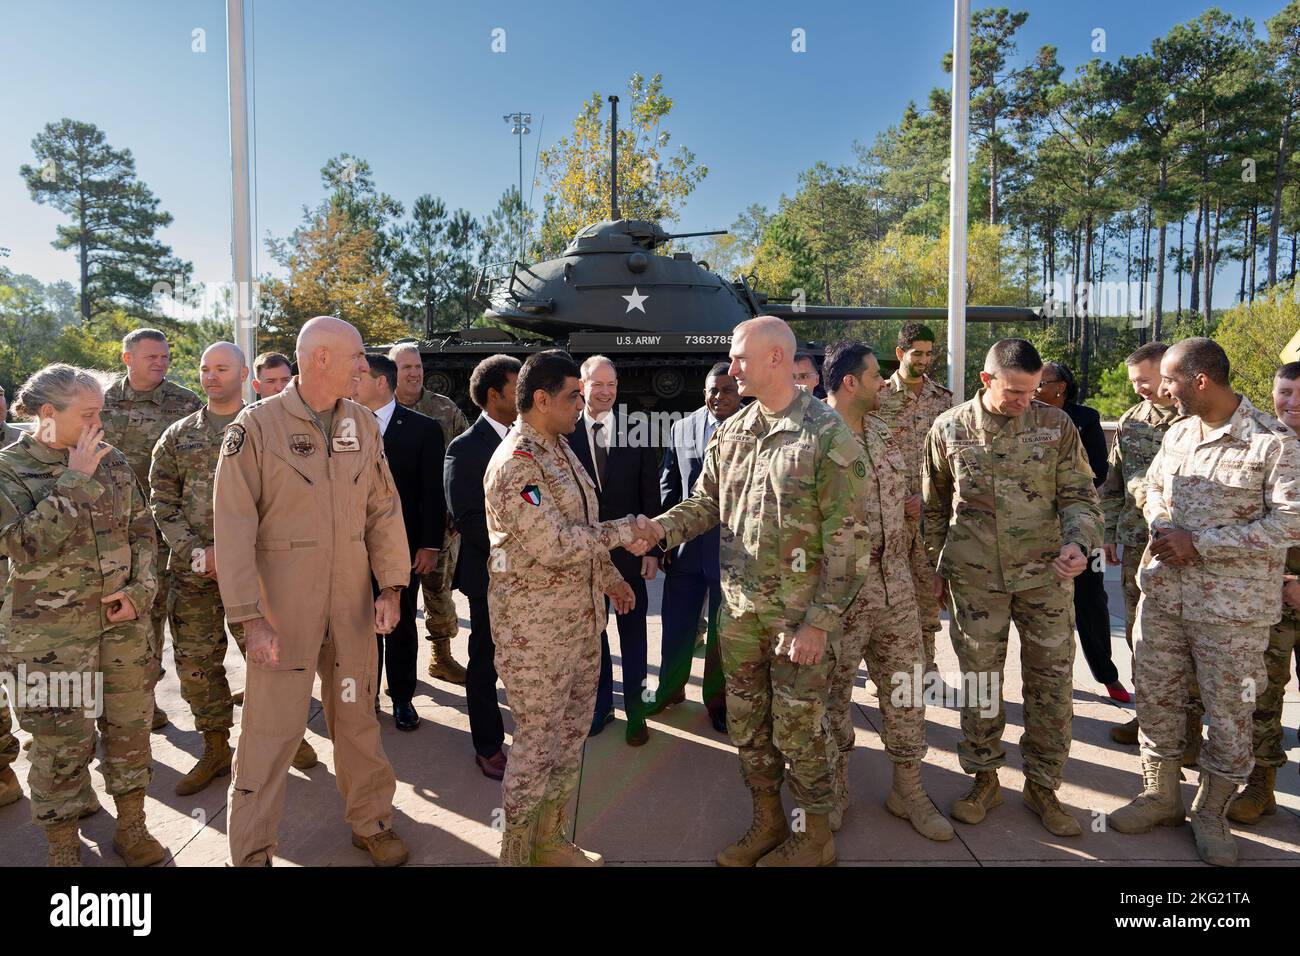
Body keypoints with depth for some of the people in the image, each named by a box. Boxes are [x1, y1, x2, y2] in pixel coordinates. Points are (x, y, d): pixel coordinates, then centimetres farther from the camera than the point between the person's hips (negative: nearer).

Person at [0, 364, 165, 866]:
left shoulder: (112, 461, 4)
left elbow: (143, 530, 9)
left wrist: (138, 590, -4)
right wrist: (76, 481, -20)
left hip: (123, 621, 4)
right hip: (51, 634, -4)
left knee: (130, 727, 13)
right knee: (60, 744, 6)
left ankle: (132, 828, 31)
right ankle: (63, 847, 26)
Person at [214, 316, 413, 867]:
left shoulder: (363, 424, 4)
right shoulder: (257, 425, -10)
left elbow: (384, 510, 7)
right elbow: (234, 526, -10)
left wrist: (391, 588, 1)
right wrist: (250, 617, -13)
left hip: (353, 605, 4)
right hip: (282, 607, -4)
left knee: (357, 718, 17)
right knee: (272, 729, 4)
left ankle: (371, 823, 35)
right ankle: (251, 851, 25)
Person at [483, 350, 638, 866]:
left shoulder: (559, 448, 9)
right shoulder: (515, 462, -20)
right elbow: (553, 545, -25)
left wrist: (608, 575, 17)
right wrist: (621, 531, -16)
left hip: (580, 614, 9)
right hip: (535, 624, -9)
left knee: (571, 731, 18)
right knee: (538, 739, 4)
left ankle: (551, 840, 36)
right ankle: (517, 853, 25)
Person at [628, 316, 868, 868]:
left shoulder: (828, 436, -13)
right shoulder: (730, 433, 6)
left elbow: (844, 540, -14)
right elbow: (706, 502, 12)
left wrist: (820, 621, -16)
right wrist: (663, 527, -8)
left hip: (800, 612, -6)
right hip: (740, 605, 6)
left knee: (798, 727, 7)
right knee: (746, 722, 17)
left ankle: (816, 837, 31)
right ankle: (767, 822, 38)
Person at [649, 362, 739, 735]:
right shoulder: (682, 428, 4)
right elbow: (668, 486, 8)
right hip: (686, 544, 3)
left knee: (723, 630, 12)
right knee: (676, 624, 15)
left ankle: (718, 698, 31)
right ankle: (669, 689, 38)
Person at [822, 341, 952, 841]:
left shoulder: (884, 434, 10)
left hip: (895, 583, 7)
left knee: (905, 685, 13)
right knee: (834, 688, 9)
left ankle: (908, 788, 31)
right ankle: (834, 789, 29)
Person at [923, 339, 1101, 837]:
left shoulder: (1056, 425, -3)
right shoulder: (949, 429, -2)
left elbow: (1079, 496, 0)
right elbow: (934, 506, 8)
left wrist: (1078, 542, -19)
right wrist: (936, 565, 10)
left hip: (1046, 574, 1)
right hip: (974, 577, 0)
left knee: (1051, 682, 7)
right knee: (979, 680, 9)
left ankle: (1042, 785, 26)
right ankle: (984, 780, 27)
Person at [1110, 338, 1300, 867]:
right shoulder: (1177, 434, 7)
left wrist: (1199, 543, -20)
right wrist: (1161, 525, -1)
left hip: (1232, 605, -6)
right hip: (1162, 592, 6)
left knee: (1229, 711, 8)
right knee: (1156, 696, 14)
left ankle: (1211, 814, 28)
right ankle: (1161, 795, 33)